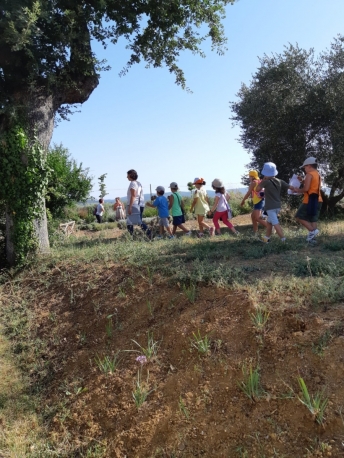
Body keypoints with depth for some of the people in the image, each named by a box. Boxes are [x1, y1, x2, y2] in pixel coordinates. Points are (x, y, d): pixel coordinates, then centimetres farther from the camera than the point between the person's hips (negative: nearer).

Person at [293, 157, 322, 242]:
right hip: (317, 200, 9)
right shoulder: (318, 175, 18)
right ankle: (312, 237, 8)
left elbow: (306, 189, -19)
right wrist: (302, 181, 15)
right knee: (313, 219, 11)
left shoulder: (309, 174, -11)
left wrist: (297, 190, -3)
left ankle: (312, 230, -10)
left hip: (310, 201, -9)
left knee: (299, 217, -2)